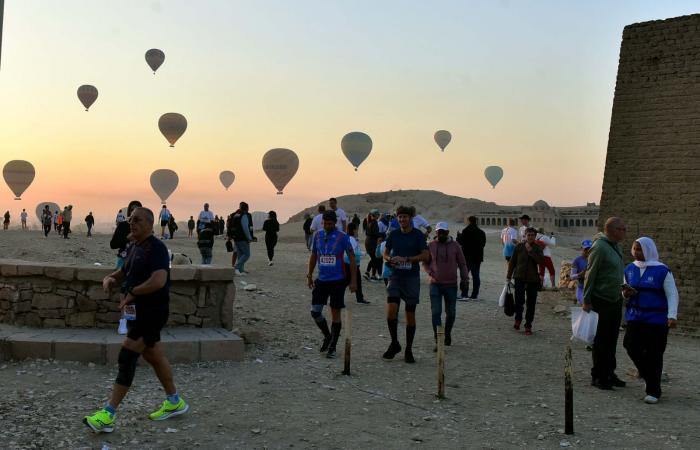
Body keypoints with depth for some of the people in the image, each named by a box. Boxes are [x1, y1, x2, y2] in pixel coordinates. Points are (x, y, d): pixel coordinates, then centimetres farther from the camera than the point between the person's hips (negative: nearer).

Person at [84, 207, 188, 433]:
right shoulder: (134, 247, 13)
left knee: (127, 357, -11)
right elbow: (124, 272, 26)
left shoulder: (156, 248, -16)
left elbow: (158, 281, -29)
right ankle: (174, 402, 29)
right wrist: (110, 278, 4)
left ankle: (108, 415, -9)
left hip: (151, 312, -10)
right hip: (139, 311, 10)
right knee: (154, 356, 16)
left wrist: (131, 293, -21)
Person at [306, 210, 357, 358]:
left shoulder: (342, 237, -8)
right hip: (321, 280, 4)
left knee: (335, 313, 3)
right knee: (315, 312, -2)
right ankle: (327, 336, 24)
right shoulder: (317, 235, 4)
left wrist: (353, 280, -8)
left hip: (338, 280, -4)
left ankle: (332, 347, 15)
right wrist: (310, 276, 13)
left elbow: (352, 258, -5)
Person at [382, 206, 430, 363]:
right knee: (391, 311, -13)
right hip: (395, 277, 2)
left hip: (412, 278, -2)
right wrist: (390, 259, -8)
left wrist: (406, 259, -17)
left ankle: (408, 350, 17)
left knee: (410, 315, 4)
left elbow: (426, 255, -8)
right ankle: (394, 344, 8)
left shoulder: (418, 235, -3)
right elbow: (385, 253, 15)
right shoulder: (393, 234, 6)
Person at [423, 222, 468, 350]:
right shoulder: (431, 245, 1)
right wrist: (429, 272, -8)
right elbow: (425, 263, 10)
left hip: (451, 285, 0)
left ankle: (447, 334, 34)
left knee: (451, 313, 10)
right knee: (436, 312, -8)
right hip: (435, 284, 0)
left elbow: (462, 264, 5)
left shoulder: (455, 246, 0)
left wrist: (464, 278, -2)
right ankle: (438, 341, -6)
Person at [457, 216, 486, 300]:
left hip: (467, 256, -5)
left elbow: (461, 242, -12)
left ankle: (464, 294, -6)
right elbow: (483, 244, 13)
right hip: (478, 257, 5)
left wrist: (459, 236, 6)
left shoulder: (466, 231, -12)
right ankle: (474, 295, 8)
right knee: (476, 276, 8)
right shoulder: (481, 232, 7)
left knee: (464, 275, 1)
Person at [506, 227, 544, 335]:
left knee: (531, 304, 3)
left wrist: (530, 250, -17)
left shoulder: (537, 248, 3)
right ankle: (518, 319, 19)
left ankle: (528, 326, 13)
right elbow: (512, 262, 8)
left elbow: (540, 260, -15)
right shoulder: (519, 247, 2)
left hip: (533, 279, 1)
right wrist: (509, 276, 7)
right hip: (520, 278, -1)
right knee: (519, 300, -10)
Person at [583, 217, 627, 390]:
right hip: (601, 301, -9)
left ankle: (609, 373, 24)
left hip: (616, 300, 9)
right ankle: (597, 376, 9)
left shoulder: (615, 246, 10)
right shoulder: (599, 247, -17)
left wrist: (622, 292, 16)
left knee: (612, 340, 14)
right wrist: (587, 301, -17)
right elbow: (590, 275, -17)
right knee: (601, 341, -1)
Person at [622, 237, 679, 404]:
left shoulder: (662, 270, -7)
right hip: (635, 317, 4)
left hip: (657, 319, -4)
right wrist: (626, 294, -4)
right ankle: (648, 376, 22)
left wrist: (672, 316, -17)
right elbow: (625, 290, 20)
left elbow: (672, 294, -6)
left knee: (654, 354, -2)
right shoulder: (630, 269, 8)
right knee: (631, 347, -6)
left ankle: (653, 391, 10)